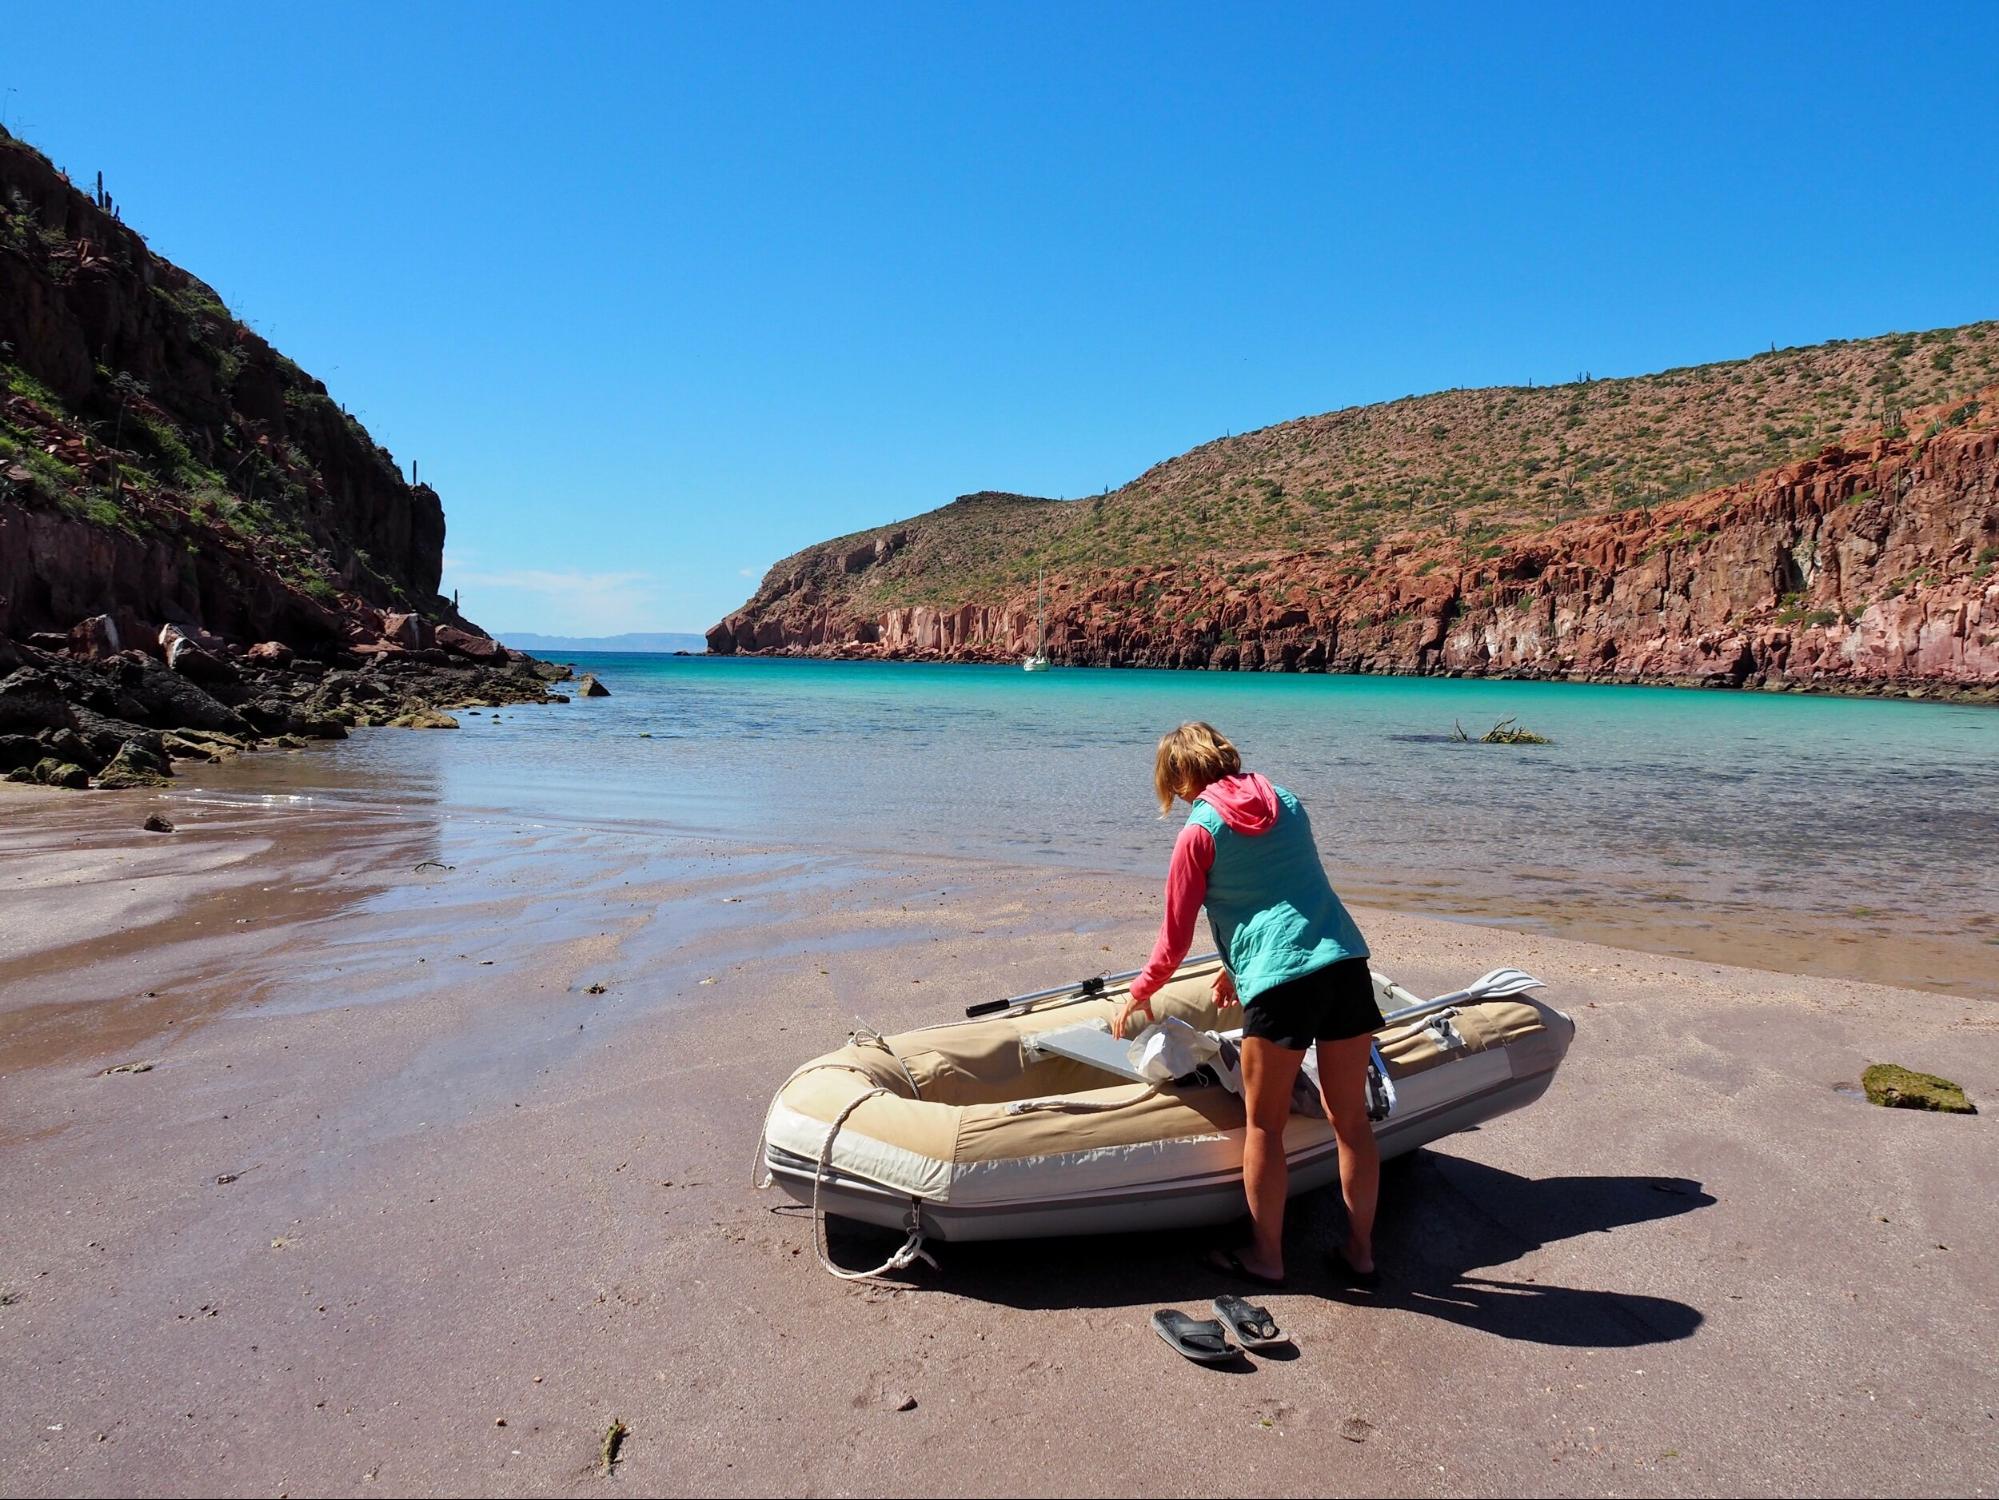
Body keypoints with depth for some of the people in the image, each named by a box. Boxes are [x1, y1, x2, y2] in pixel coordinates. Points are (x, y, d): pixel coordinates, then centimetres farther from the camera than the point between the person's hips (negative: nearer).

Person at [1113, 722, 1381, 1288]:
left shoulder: (1199, 834, 1)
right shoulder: (1286, 802, 17)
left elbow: (1175, 939, 5)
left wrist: (1139, 993, 23)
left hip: (1281, 980, -6)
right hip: (1346, 964, 6)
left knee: (1264, 1125, 10)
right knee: (1351, 1118, 15)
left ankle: (1266, 1256, 21)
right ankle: (1360, 1250, 27)